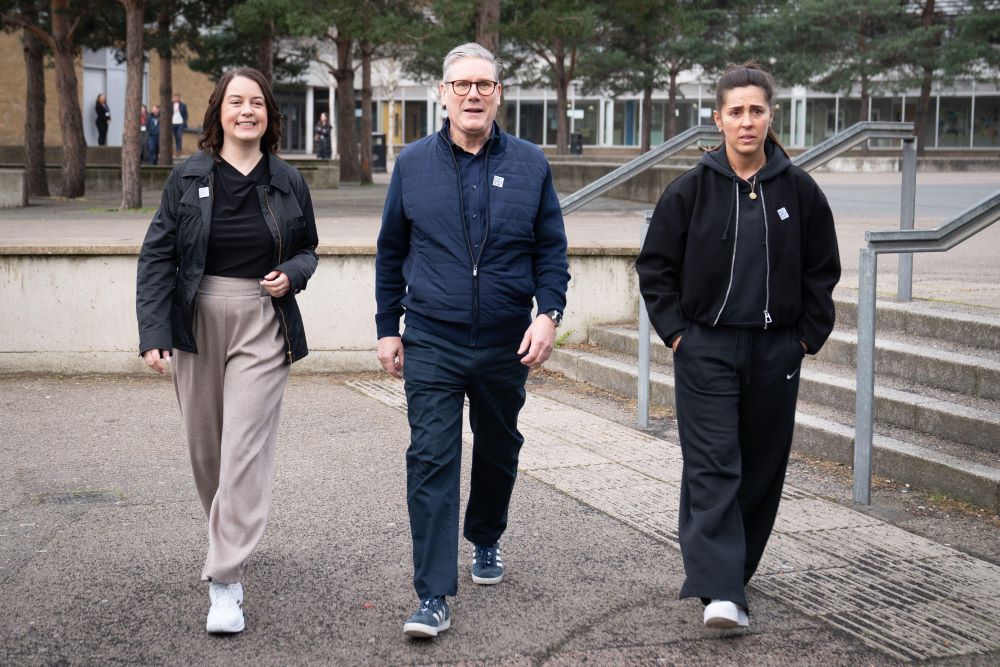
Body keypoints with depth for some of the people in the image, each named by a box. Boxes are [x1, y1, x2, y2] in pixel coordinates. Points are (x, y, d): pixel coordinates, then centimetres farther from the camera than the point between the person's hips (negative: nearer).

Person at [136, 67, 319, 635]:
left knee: (246, 450, -10)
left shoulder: (288, 182, 4)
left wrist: (292, 274, -6)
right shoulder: (189, 178, 1)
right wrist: (154, 334, -11)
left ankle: (226, 580, -8)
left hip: (263, 325, -1)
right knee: (205, 445, 11)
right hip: (198, 320, 1)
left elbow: (307, 249, 18)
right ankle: (230, 538, 37)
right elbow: (157, 257, -1)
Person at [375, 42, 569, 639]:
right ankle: (434, 595, -7)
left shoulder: (530, 164, 2)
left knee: (498, 451, 17)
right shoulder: (413, 164, 2)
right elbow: (391, 253, 9)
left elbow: (552, 250, 4)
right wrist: (387, 328, 7)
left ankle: (486, 539, 43)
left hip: (507, 344, 1)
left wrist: (549, 313, -10)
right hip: (431, 344, -1)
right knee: (431, 462, -8)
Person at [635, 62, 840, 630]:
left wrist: (809, 335, 4)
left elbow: (822, 270, 10)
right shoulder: (693, 189, -2)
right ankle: (720, 590, -13)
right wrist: (675, 330, -1)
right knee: (713, 466, -9)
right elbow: (656, 264, 4)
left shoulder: (799, 190, 2)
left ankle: (737, 566, 28)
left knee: (763, 467, 10)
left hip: (776, 351, 2)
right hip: (707, 349, -2)